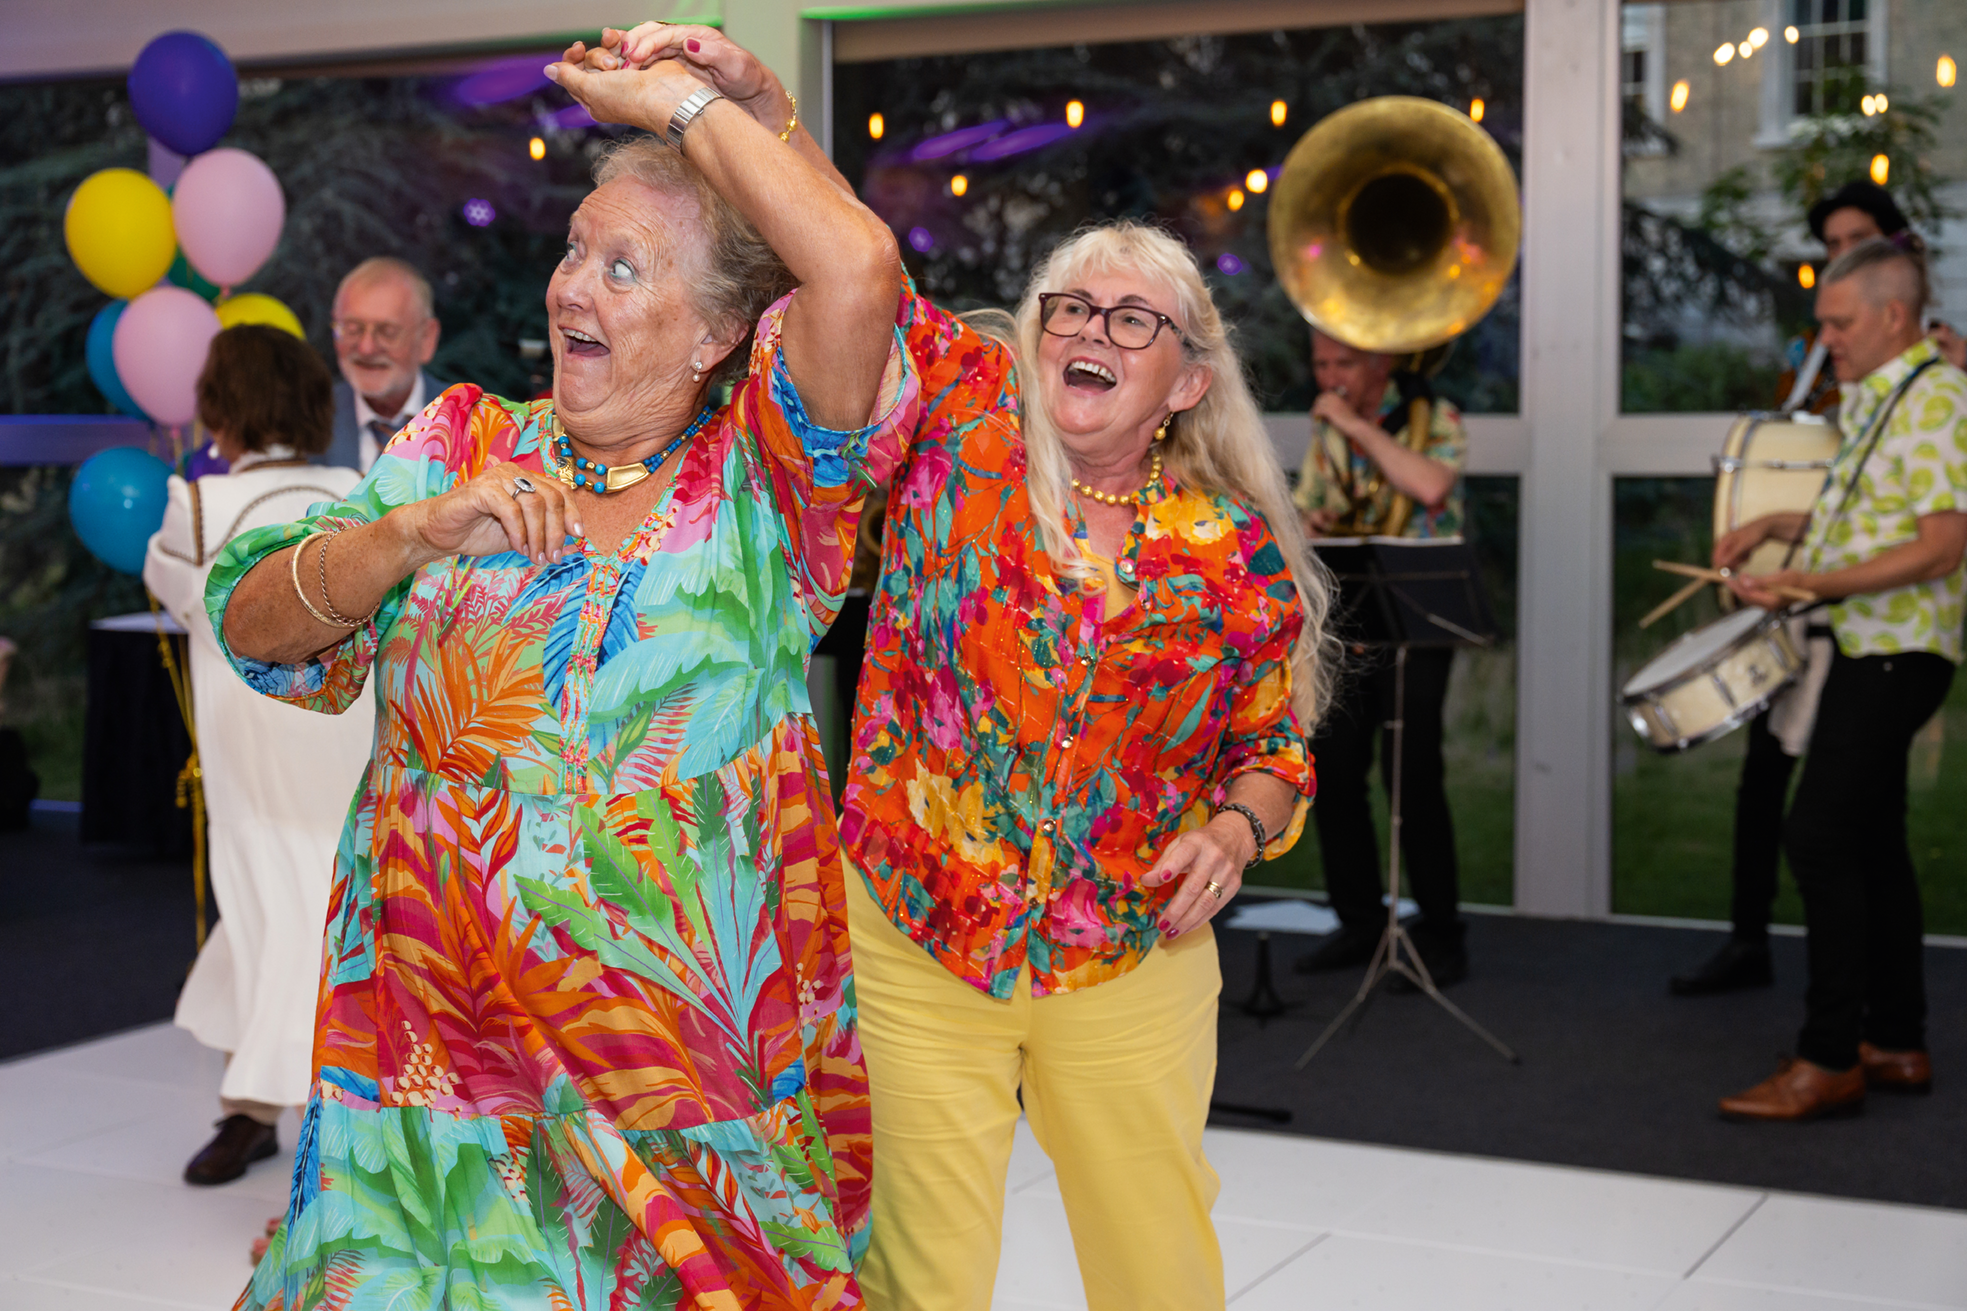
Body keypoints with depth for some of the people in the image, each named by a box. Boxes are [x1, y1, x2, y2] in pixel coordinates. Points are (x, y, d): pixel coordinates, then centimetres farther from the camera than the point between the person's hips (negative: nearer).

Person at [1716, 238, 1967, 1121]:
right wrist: (1774, 525, 10)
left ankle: (1829, 1059, -7)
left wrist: (1807, 584, -25)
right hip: (1870, 650, 10)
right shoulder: (1871, 397, 15)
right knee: (1870, 843, 13)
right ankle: (1896, 1043, 21)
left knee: (1819, 839, -12)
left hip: (1896, 653, -10)